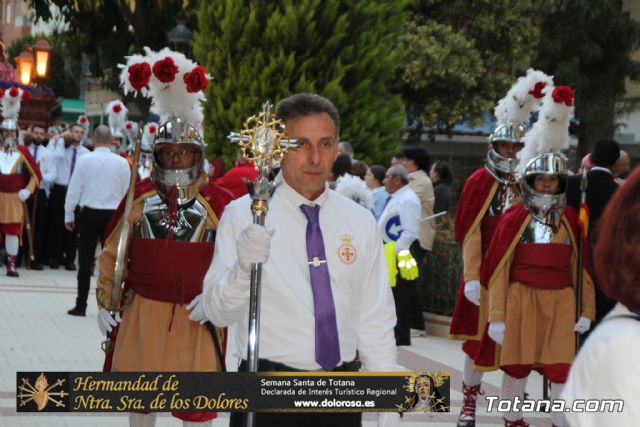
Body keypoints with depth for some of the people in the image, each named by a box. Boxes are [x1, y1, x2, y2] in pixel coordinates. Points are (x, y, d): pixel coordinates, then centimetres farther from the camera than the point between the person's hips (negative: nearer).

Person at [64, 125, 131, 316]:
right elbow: (127, 192, 3)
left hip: (89, 214, -1)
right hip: (113, 215, 1)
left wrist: (69, 215, 7)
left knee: (85, 262, 4)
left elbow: (74, 190, -3)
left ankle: (81, 306, 5)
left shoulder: (85, 160, -7)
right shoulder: (122, 163, -3)